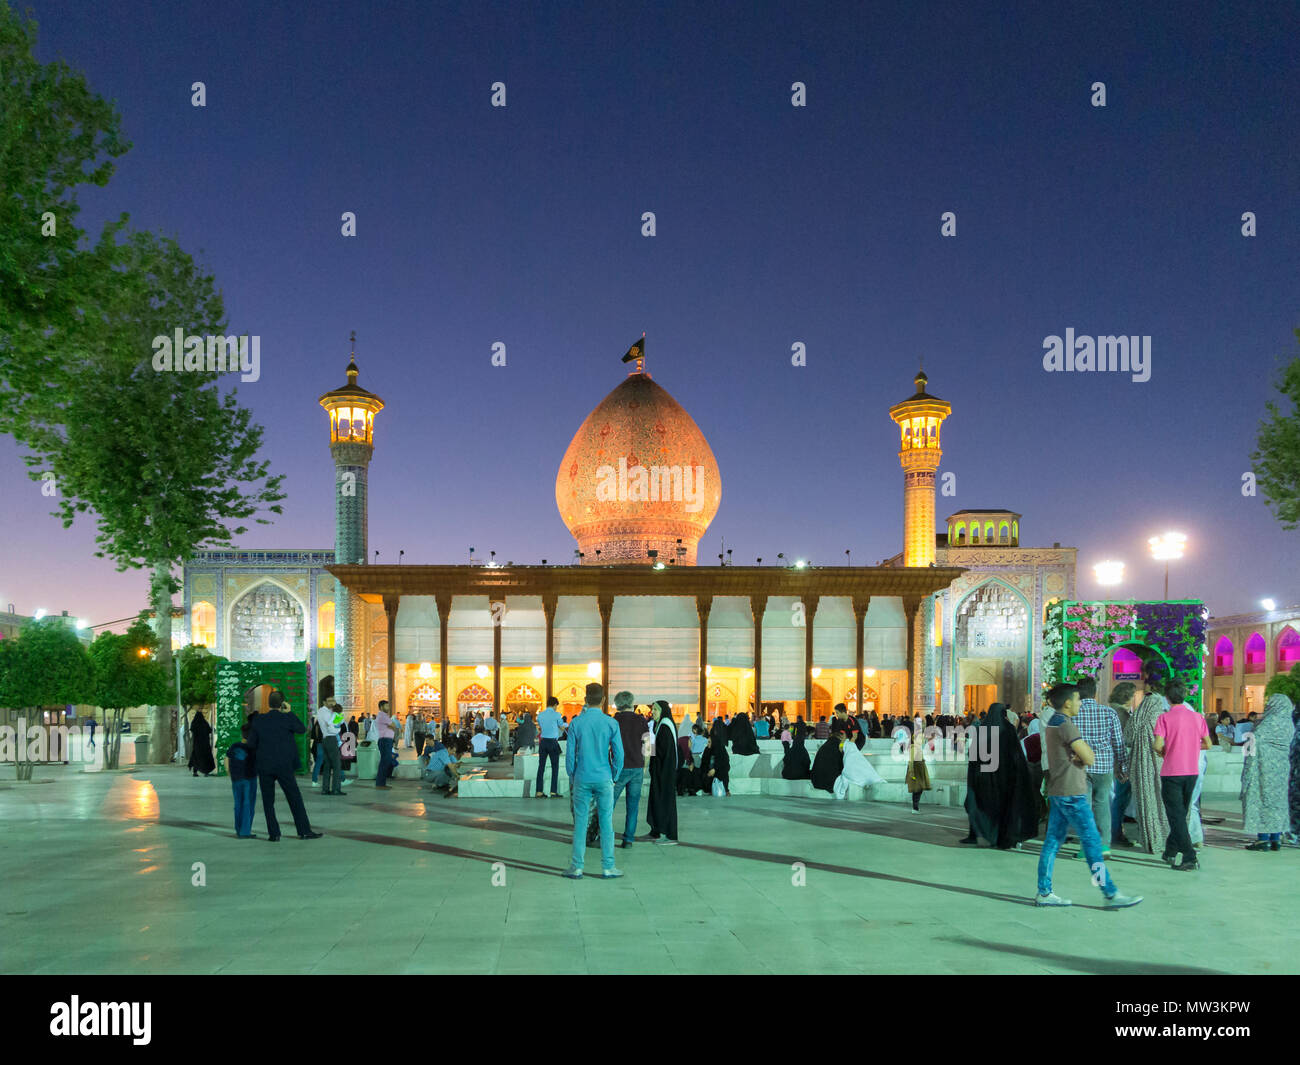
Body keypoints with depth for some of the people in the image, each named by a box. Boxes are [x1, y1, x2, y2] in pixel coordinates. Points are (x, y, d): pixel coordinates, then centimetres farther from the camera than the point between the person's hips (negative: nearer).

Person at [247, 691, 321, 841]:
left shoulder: (259, 720, 1)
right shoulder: (287, 718, -7)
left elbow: (251, 743, 5)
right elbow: (302, 729, 10)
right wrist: (290, 712, 12)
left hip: (264, 765, 2)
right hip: (283, 765, -2)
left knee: (268, 801, 10)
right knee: (295, 798, 4)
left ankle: (273, 833, 7)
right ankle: (304, 831, 3)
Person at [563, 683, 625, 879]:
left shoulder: (576, 723, -4)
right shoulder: (611, 723, -4)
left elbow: (570, 753, -1)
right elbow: (618, 754, -3)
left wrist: (572, 778, 10)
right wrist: (614, 777, 10)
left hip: (582, 779, 0)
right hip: (604, 779, 0)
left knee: (580, 823, 6)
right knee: (606, 823, 6)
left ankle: (577, 867, 11)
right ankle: (607, 867, 10)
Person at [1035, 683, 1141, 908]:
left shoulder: (1052, 724, 15)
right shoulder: (1065, 725, -16)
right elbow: (1089, 758, -17)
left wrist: (1079, 756, -8)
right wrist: (1086, 749, 3)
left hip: (1057, 792, 10)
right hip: (1071, 793, -10)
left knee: (1053, 840, 8)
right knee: (1092, 841, -4)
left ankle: (1044, 892, 9)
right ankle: (1110, 894, 1)